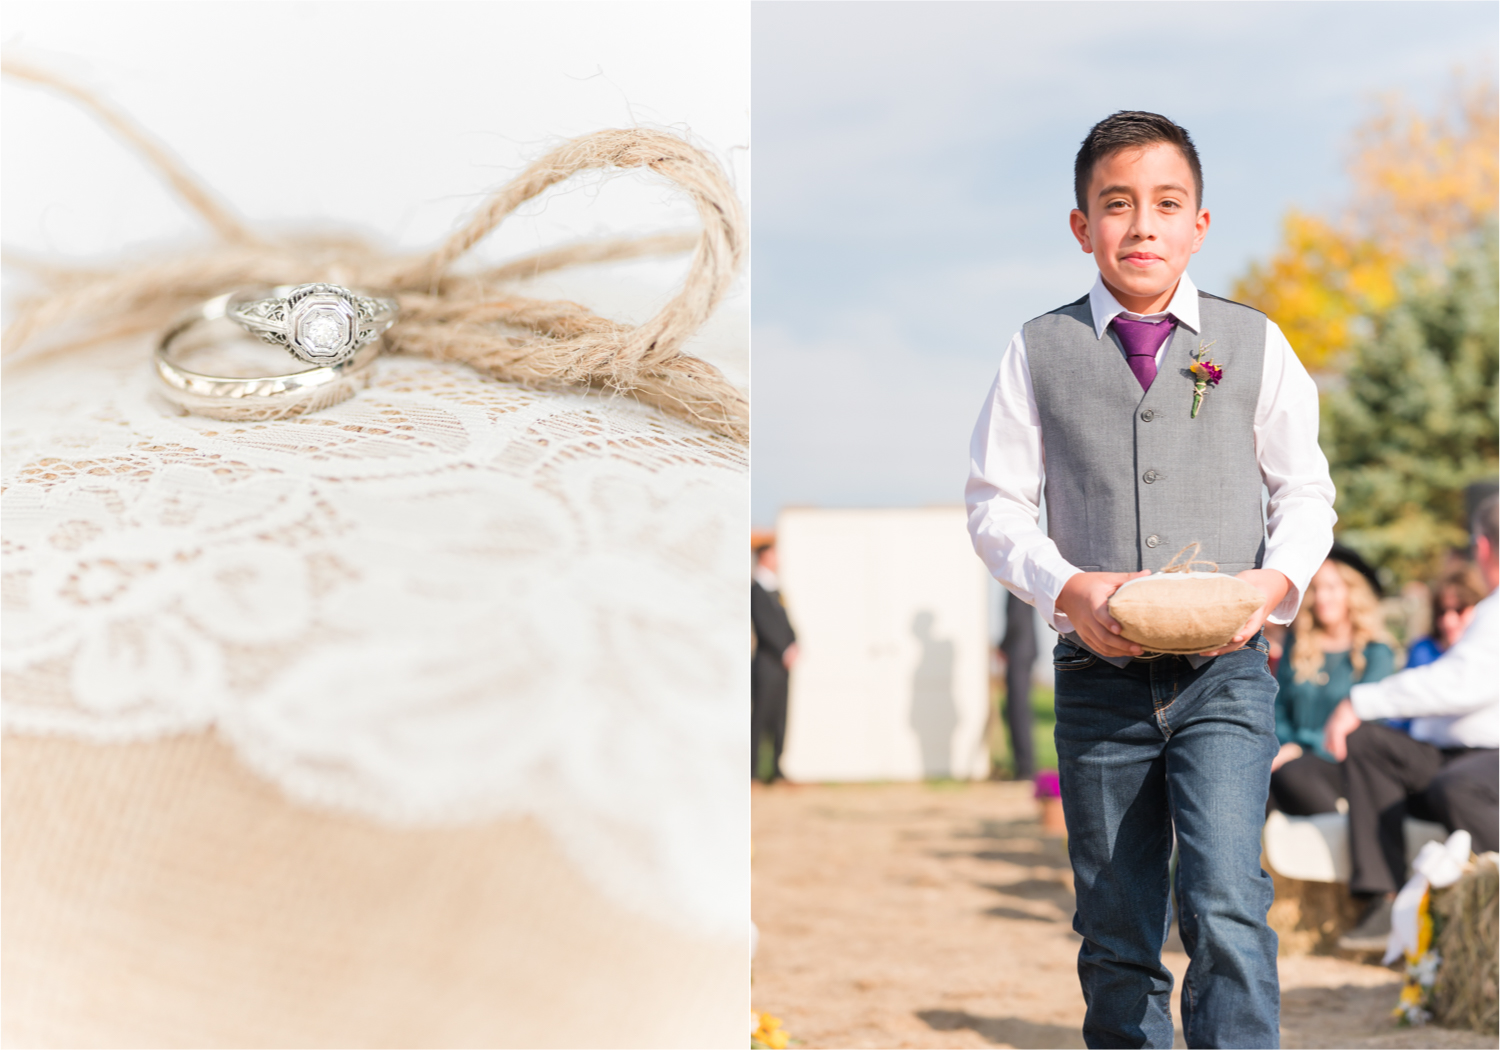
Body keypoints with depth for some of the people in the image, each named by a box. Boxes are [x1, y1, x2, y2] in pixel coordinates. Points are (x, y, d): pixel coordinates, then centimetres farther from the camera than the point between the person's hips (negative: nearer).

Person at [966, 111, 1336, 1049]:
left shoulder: (1253, 344, 6)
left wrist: (1275, 583, -10)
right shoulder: (1042, 350, 5)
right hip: (1099, 679, 1)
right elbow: (995, 503, 5)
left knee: (1226, 907, -17)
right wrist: (1067, 589, -13)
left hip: (1224, 673, -1)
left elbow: (1307, 492, 11)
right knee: (1116, 937, 7)